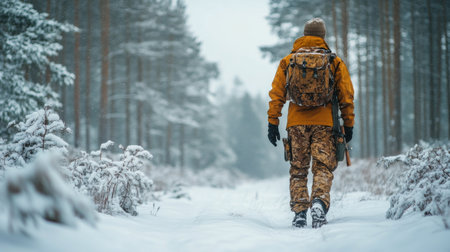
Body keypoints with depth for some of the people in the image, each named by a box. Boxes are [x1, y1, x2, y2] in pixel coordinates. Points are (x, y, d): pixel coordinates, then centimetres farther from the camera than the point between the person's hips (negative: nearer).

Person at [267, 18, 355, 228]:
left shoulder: (288, 61, 9)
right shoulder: (335, 62, 6)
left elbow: (276, 94, 6)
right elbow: (346, 97, 6)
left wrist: (273, 122, 8)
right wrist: (348, 124, 12)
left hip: (297, 123, 1)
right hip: (324, 123, -1)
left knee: (298, 169, 9)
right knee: (323, 167, 0)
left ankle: (299, 212, 2)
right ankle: (319, 202, -23)